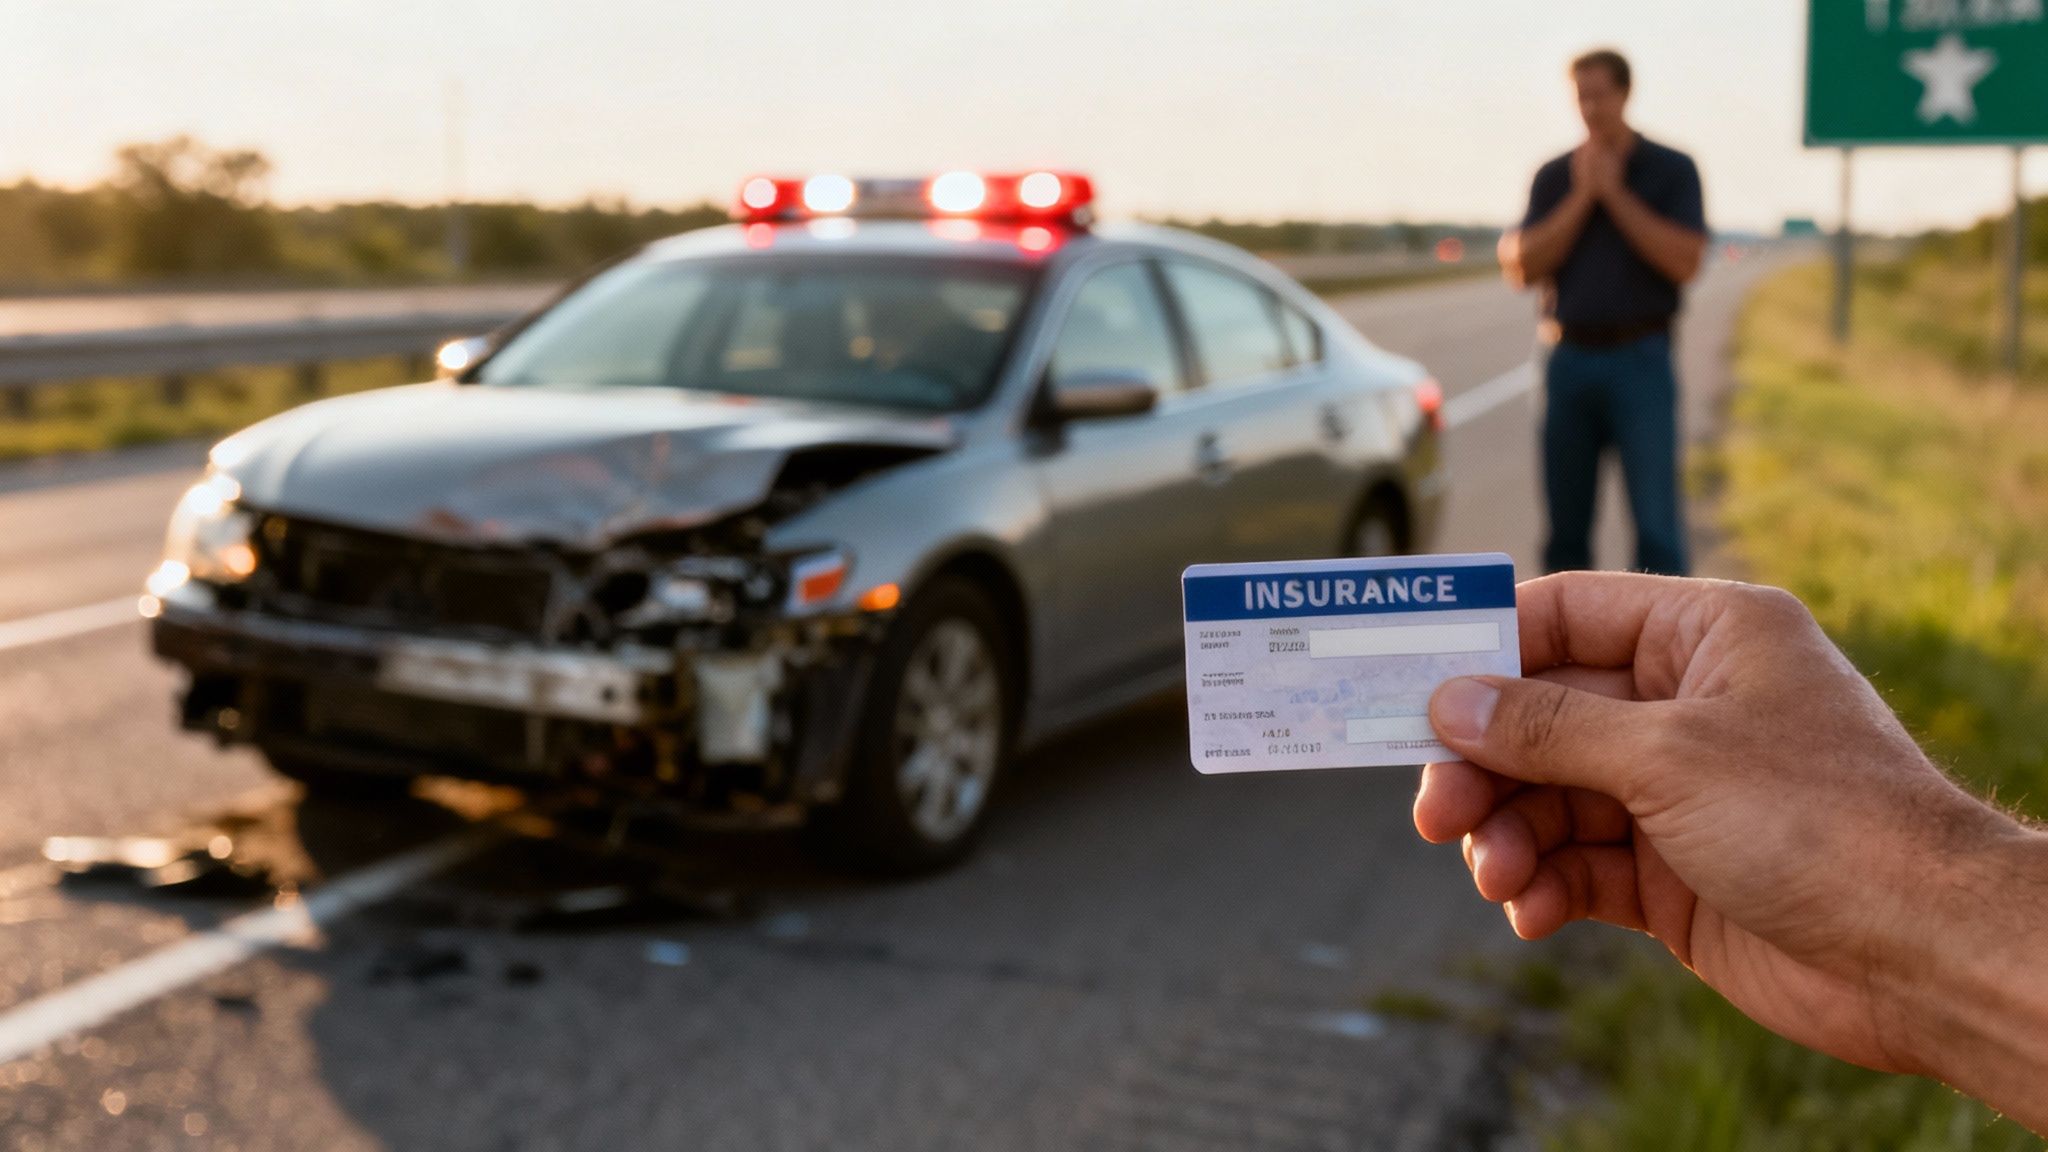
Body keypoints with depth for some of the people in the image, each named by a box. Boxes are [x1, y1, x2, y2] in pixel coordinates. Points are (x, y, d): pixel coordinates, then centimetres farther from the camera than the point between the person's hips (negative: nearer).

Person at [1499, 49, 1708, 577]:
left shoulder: (1672, 170, 3)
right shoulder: (1554, 177, 10)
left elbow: (1686, 261, -10)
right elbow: (1523, 266, -1)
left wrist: (1614, 192, -9)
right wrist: (1581, 196, -7)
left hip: (1641, 360, -3)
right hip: (1570, 357, 3)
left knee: (1655, 518, -6)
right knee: (1566, 519, 5)